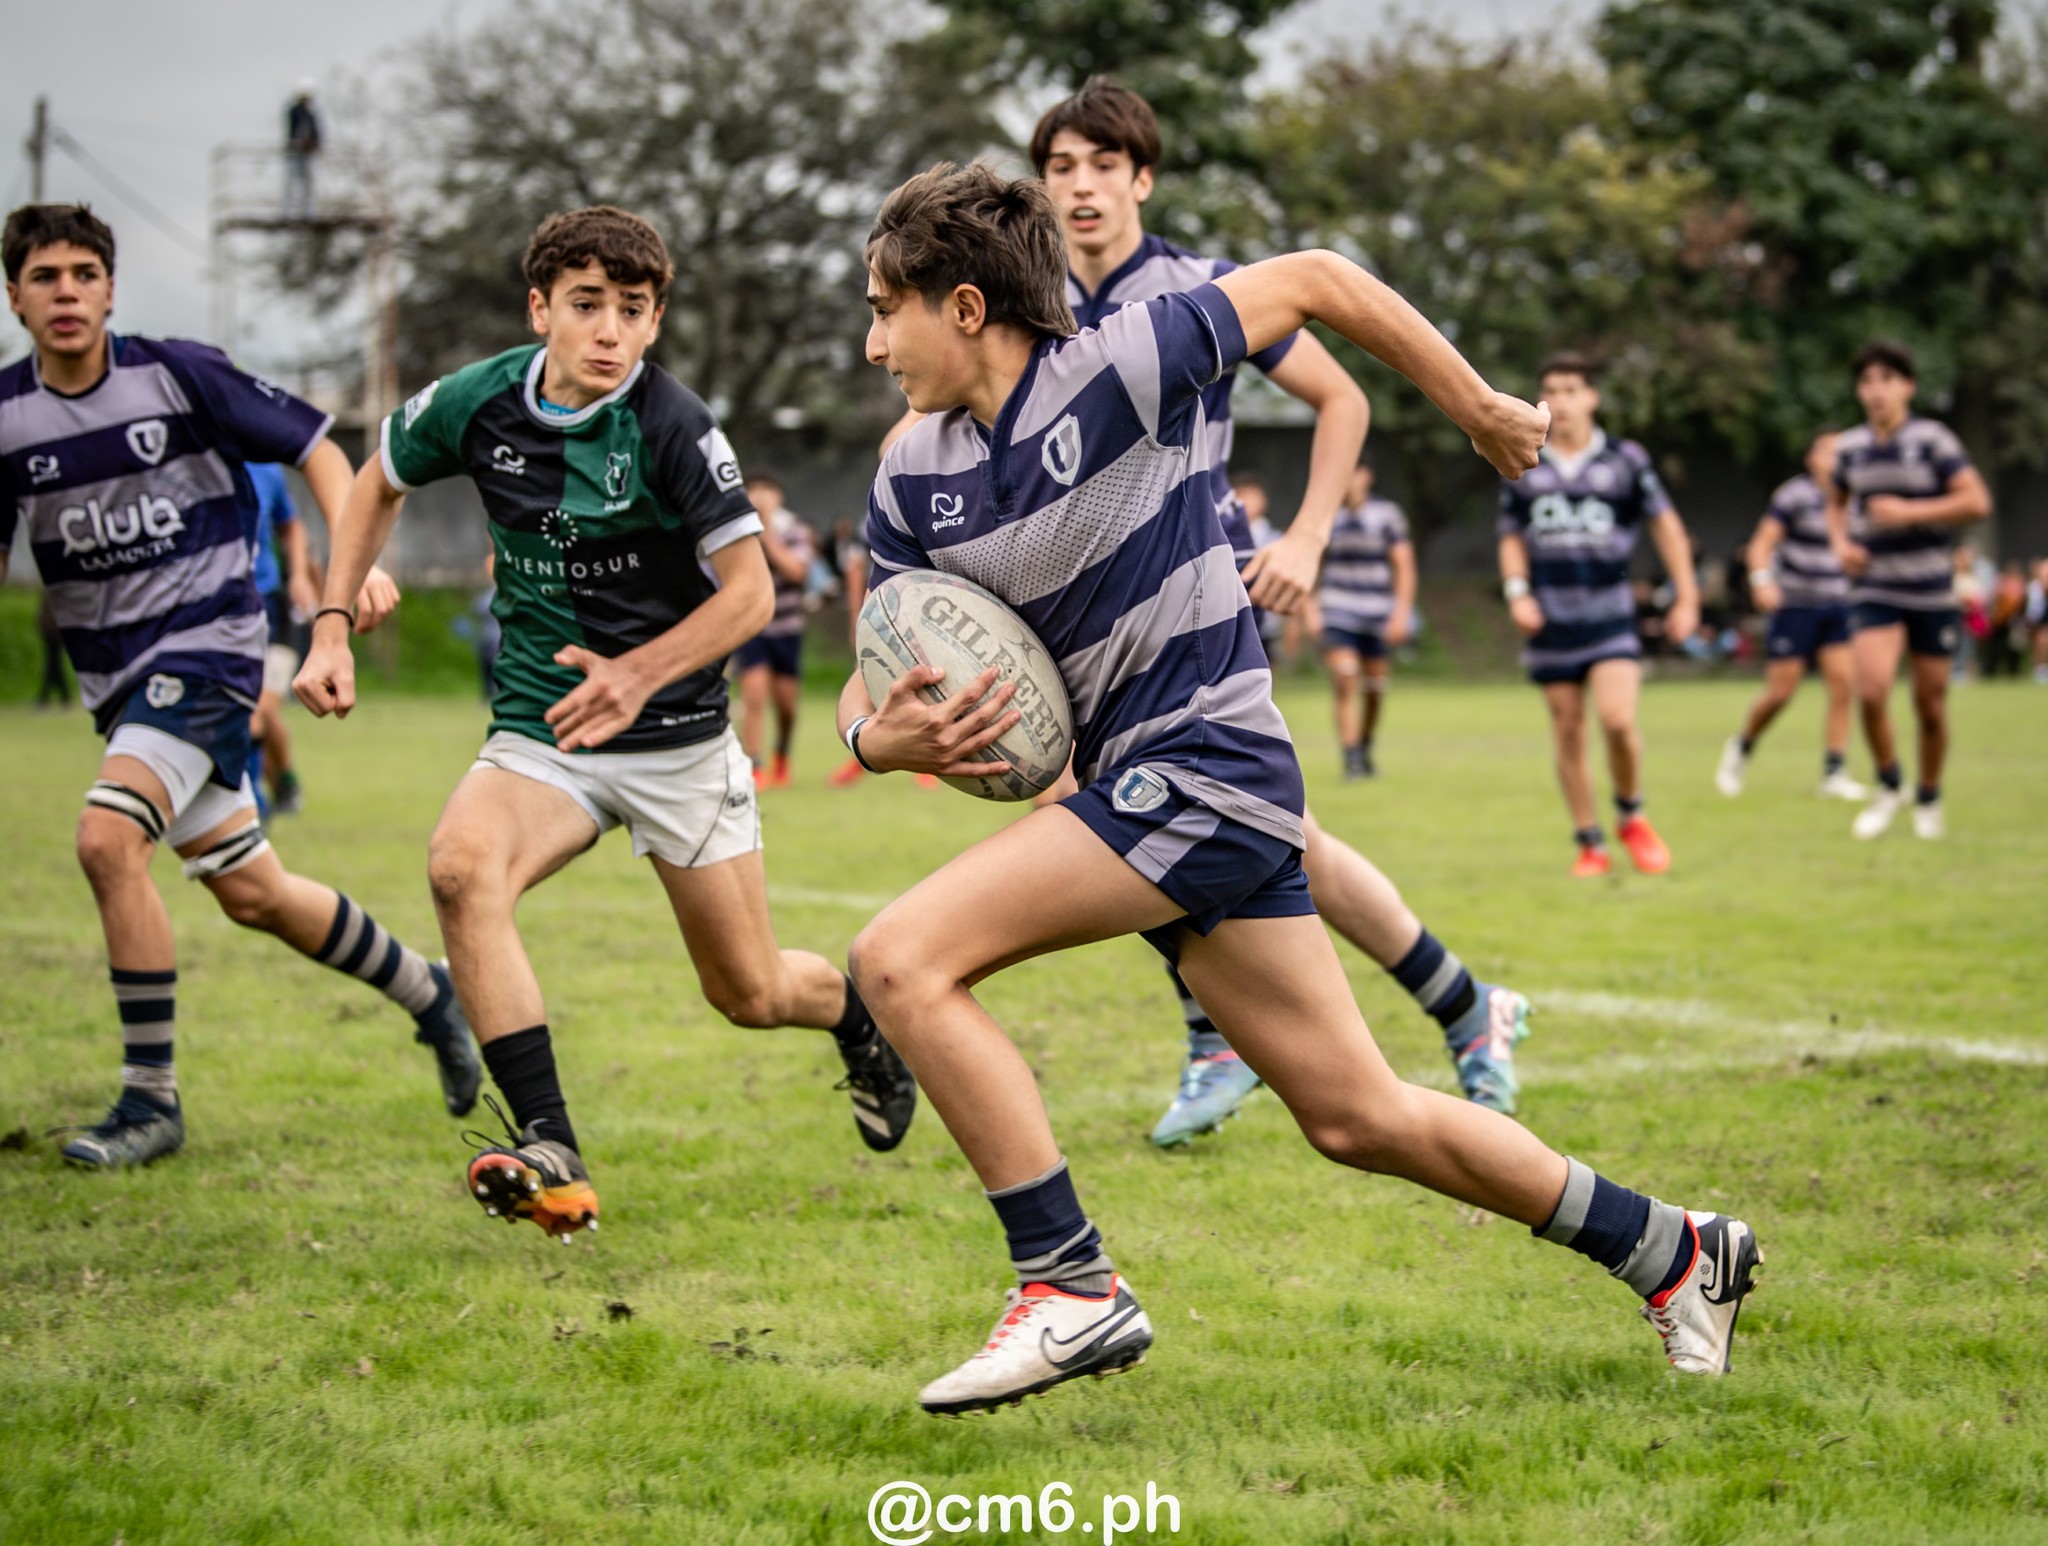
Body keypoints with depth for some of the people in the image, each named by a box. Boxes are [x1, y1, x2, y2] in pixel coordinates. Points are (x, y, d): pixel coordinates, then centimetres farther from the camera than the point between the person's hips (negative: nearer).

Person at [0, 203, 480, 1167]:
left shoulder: (177, 373, -10)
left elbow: (314, 446, -3)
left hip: (203, 647, -5)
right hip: (113, 674, 5)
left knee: (107, 836, -26)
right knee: (250, 892, 11)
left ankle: (150, 1099, -15)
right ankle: (428, 995, 36)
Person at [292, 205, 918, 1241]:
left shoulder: (673, 428, -17)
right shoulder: (478, 404, -6)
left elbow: (750, 587, -15)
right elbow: (379, 485, 14)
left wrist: (639, 673, -30)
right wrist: (331, 631, 4)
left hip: (679, 736, -2)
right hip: (538, 730, 3)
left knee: (751, 993, 6)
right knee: (462, 865, -31)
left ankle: (861, 1013, 45)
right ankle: (550, 1157, -29)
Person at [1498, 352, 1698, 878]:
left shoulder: (1625, 460, 1)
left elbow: (1666, 525, 7)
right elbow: (1512, 538, 14)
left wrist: (1686, 598, 3)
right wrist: (1517, 592, -3)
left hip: (1610, 616, -2)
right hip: (1551, 620, 2)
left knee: (1617, 718, -18)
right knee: (1568, 732, 3)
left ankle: (1631, 816, 7)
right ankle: (1590, 845, 14)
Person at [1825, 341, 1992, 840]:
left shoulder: (1933, 439, -8)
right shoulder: (1850, 447, 5)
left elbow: (1977, 501, -13)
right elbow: (1836, 503, 23)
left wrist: (1910, 512, -21)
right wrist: (1841, 543, 3)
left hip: (1930, 590, -2)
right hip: (1873, 589, 2)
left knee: (1931, 703, 5)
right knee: (1871, 692, -17)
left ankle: (1929, 799, 27)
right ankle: (1888, 785, 7)